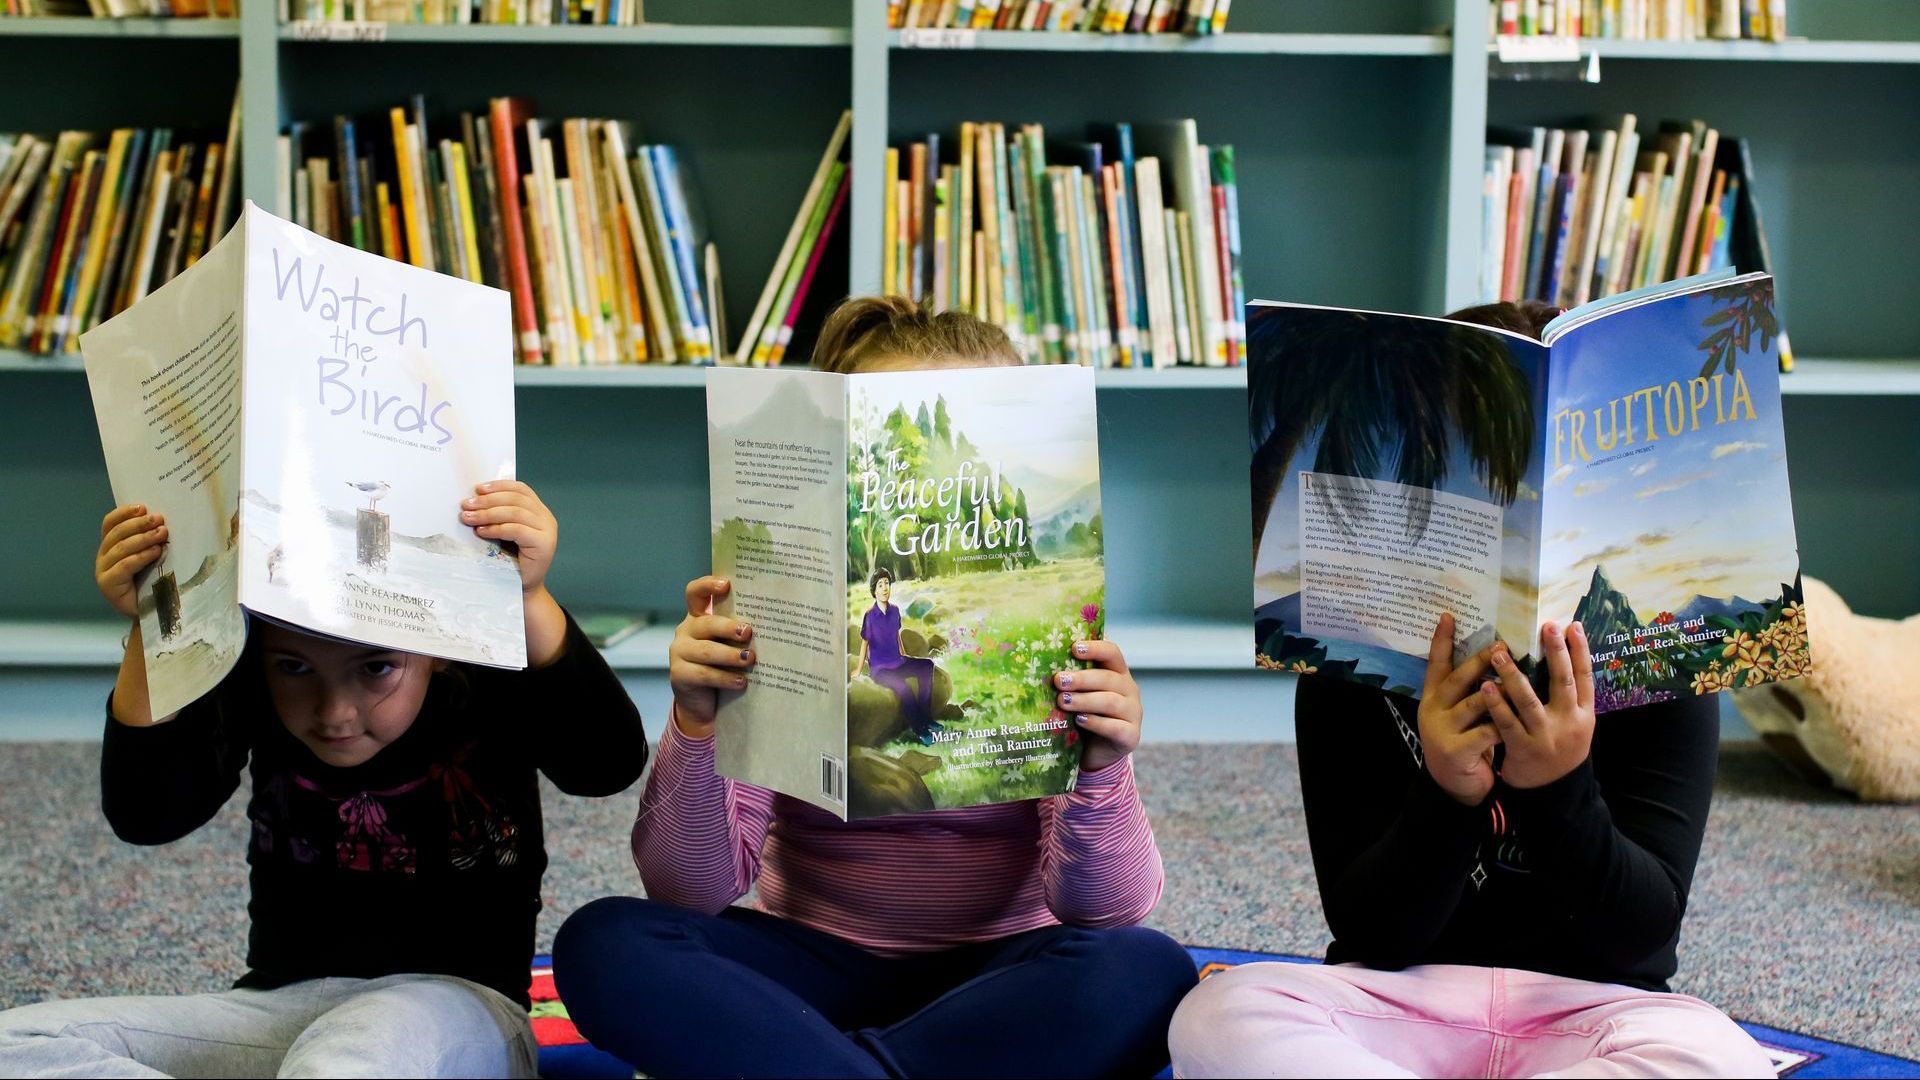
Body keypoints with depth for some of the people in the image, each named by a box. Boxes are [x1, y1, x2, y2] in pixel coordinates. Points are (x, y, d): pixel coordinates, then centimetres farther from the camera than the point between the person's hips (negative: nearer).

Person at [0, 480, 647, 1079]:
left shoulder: (489, 685, -9)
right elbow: (144, 815, -11)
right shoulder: (242, 687, 0)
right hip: (280, 1005, 7)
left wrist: (530, 600, -35)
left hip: (451, 1001, -7)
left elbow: (610, 765, -26)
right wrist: (149, 630, -19)